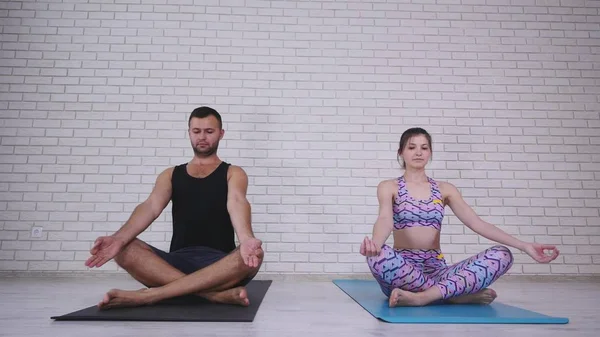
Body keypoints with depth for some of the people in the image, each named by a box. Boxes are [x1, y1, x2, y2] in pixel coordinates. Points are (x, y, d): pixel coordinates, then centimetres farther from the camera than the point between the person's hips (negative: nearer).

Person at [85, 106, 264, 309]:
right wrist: (119, 238, -25)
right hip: (179, 261, 2)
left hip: (219, 264, -2)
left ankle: (149, 295, -34)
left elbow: (237, 204, -15)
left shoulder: (233, 173, 8)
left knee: (252, 256, -35)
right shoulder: (171, 175, 17)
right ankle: (216, 293, -33)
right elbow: (151, 207, -3)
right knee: (125, 250, -24)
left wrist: (246, 239, -38)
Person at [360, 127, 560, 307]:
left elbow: (476, 223, 4)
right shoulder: (388, 187, 4)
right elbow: (385, 219, -16)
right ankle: (458, 293, -24)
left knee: (502, 255, -19)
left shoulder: (444, 189, 13)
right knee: (378, 256, -39)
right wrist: (374, 243, -41)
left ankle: (422, 297, -30)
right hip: (402, 271, -3)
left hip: (436, 269, 3)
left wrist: (524, 246, -9)